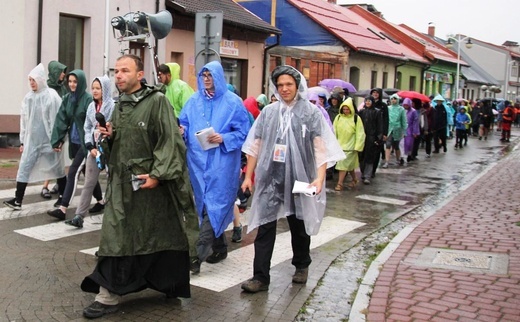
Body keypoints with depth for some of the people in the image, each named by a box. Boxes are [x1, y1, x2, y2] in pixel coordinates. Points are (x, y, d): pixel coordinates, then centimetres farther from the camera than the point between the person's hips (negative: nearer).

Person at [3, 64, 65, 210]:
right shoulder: (28, 98, 5)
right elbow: (24, 120, 9)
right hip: (31, 140, 4)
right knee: (24, 168, -1)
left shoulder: (52, 96, -10)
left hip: (49, 140, -4)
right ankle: (18, 200, 1)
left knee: (57, 168, 10)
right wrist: (22, 141, 9)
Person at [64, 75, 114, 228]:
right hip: (94, 149, 5)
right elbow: (87, 128, 13)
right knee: (88, 183, 3)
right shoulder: (91, 106, 11)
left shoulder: (113, 106, -10)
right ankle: (79, 216, 3)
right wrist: (91, 147, 0)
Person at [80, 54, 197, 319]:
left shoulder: (157, 101, -9)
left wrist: (157, 174, -22)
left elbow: (170, 140, -16)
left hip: (150, 182, -6)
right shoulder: (119, 105, 13)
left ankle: (169, 285, 20)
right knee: (115, 238, 7)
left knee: (159, 236, 4)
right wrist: (109, 136, 2)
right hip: (121, 181, 7)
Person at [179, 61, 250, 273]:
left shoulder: (232, 102, -2)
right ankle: (220, 247, 27)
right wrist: (182, 132, -11)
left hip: (221, 162, -5)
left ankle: (199, 255, -8)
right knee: (205, 204, 12)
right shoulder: (194, 101, 10)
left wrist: (223, 139, -17)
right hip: (198, 160, 5)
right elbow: (185, 125, 12)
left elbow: (243, 132, -3)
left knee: (213, 205, -8)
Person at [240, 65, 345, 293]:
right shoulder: (268, 112, 5)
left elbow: (321, 148, -9)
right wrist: (248, 176, 7)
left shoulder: (311, 113, -3)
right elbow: (255, 146, 9)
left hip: (299, 179, -1)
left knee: (299, 225, 15)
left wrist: (319, 178, -19)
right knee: (265, 227, -2)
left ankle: (301, 266, 37)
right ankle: (261, 277, 4)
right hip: (270, 178, 2)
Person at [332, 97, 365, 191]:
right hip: (340, 144, 4)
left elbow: (360, 134, -7)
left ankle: (340, 183, -3)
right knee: (349, 164, 16)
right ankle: (354, 179, 35)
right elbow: (334, 131, 5)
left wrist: (357, 146, -10)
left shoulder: (356, 118, -8)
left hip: (350, 145, -4)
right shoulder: (338, 117, 1)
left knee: (343, 164, -8)